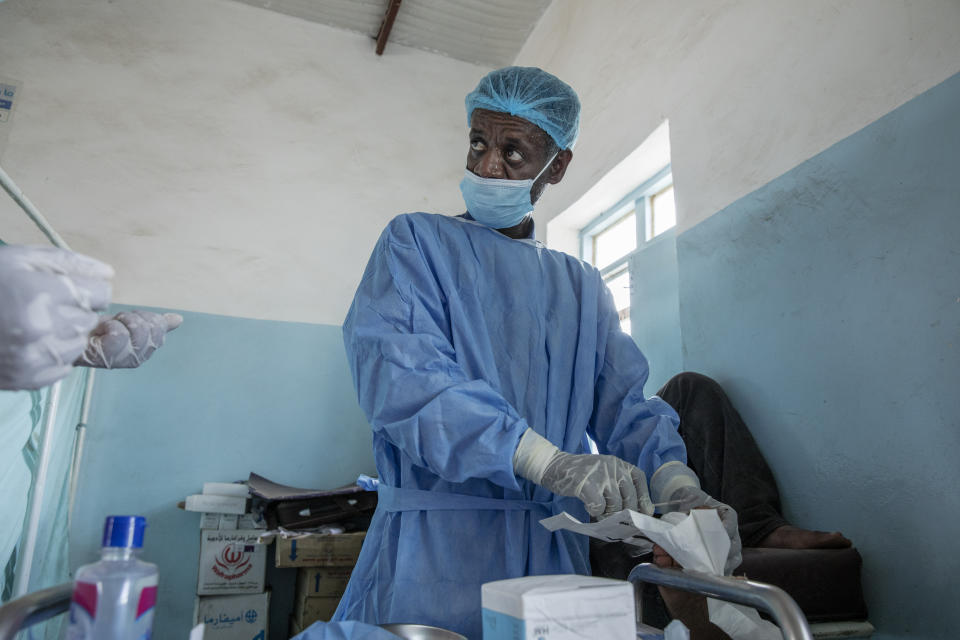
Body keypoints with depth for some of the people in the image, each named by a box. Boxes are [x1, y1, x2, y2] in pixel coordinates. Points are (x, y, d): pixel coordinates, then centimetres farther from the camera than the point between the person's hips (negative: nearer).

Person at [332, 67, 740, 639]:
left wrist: (677, 484, -16)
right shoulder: (416, 242, 0)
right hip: (437, 547, -3)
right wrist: (550, 461, -27)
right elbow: (396, 372, -17)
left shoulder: (583, 286, 14)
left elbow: (625, 404, 5)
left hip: (554, 550, 4)